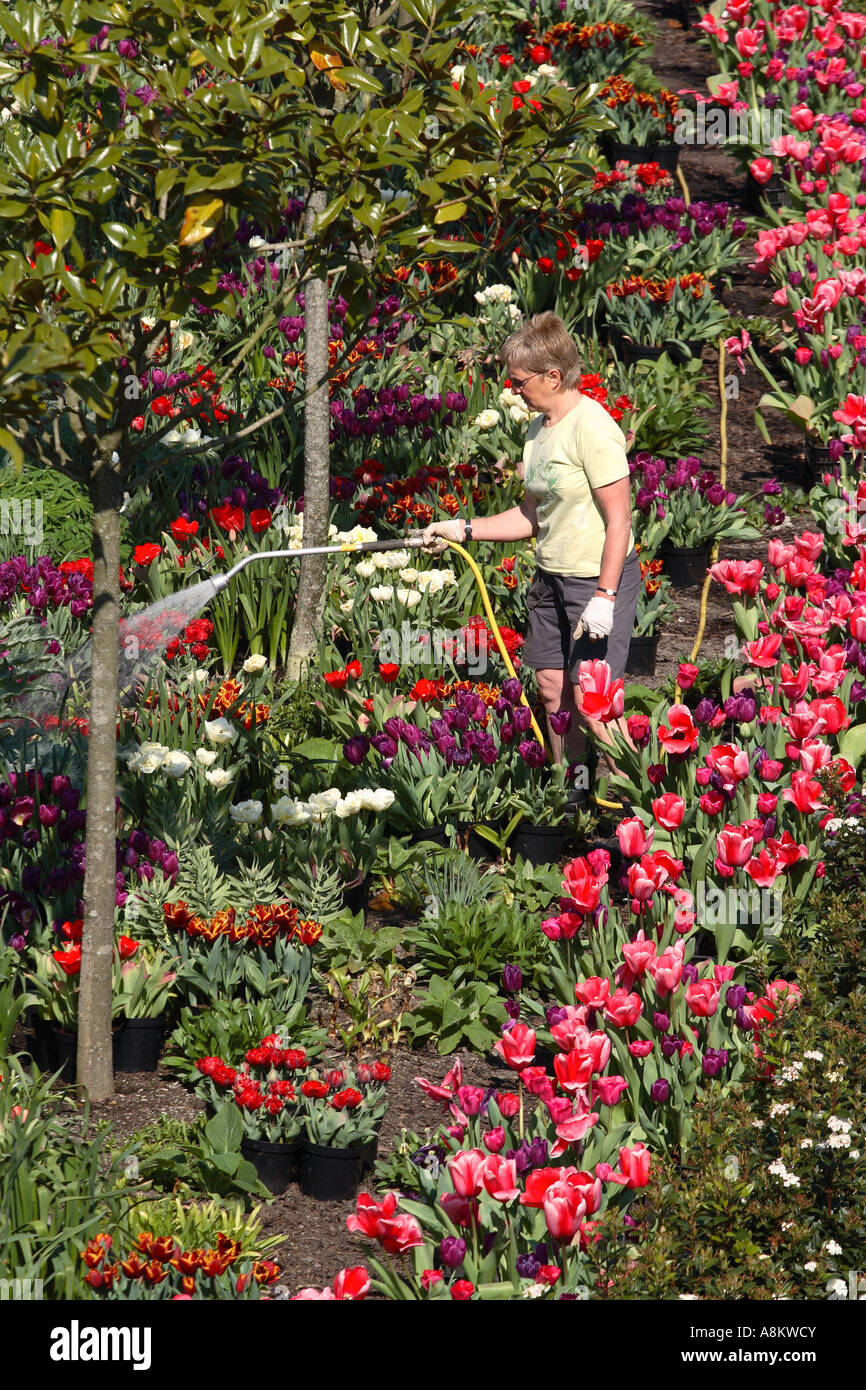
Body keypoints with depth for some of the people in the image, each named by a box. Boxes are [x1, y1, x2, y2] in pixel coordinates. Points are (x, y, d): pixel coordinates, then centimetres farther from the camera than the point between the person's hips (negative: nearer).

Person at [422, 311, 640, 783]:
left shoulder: (591, 427, -19)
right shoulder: (538, 428, 9)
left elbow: (618, 519, -20)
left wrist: (603, 596, -23)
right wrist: (464, 530, 12)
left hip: (599, 578, -9)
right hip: (552, 576, 9)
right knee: (552, 687, 10)